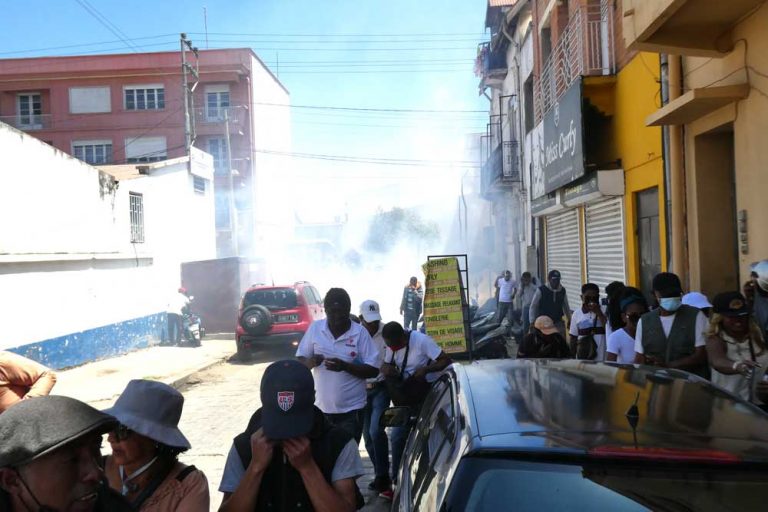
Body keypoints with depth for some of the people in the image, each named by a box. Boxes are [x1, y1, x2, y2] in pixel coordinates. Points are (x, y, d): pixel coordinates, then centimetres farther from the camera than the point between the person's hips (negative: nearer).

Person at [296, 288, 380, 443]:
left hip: (351, 408, -2)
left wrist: (345, 366, -24)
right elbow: (300, 361, 4)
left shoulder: (360, 332, -9)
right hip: (321, 407, 3)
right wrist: (310, 362, -19)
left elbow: (373, 370, -9)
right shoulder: (315, 328, -2)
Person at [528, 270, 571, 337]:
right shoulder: (541, 290, -9)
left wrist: (569, 320, 18)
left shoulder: (562, 291, 3)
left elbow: (566, 307, 16)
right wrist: (532, 322, -7)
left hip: (558, 323, 3)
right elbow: (533, 307, -5)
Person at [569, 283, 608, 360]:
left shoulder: (603, 311, -4)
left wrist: (598, 313, -19)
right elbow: (573, 337, 8)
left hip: (601, 358, -2)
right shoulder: (577, 314, 2)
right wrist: (572, 357, 8)